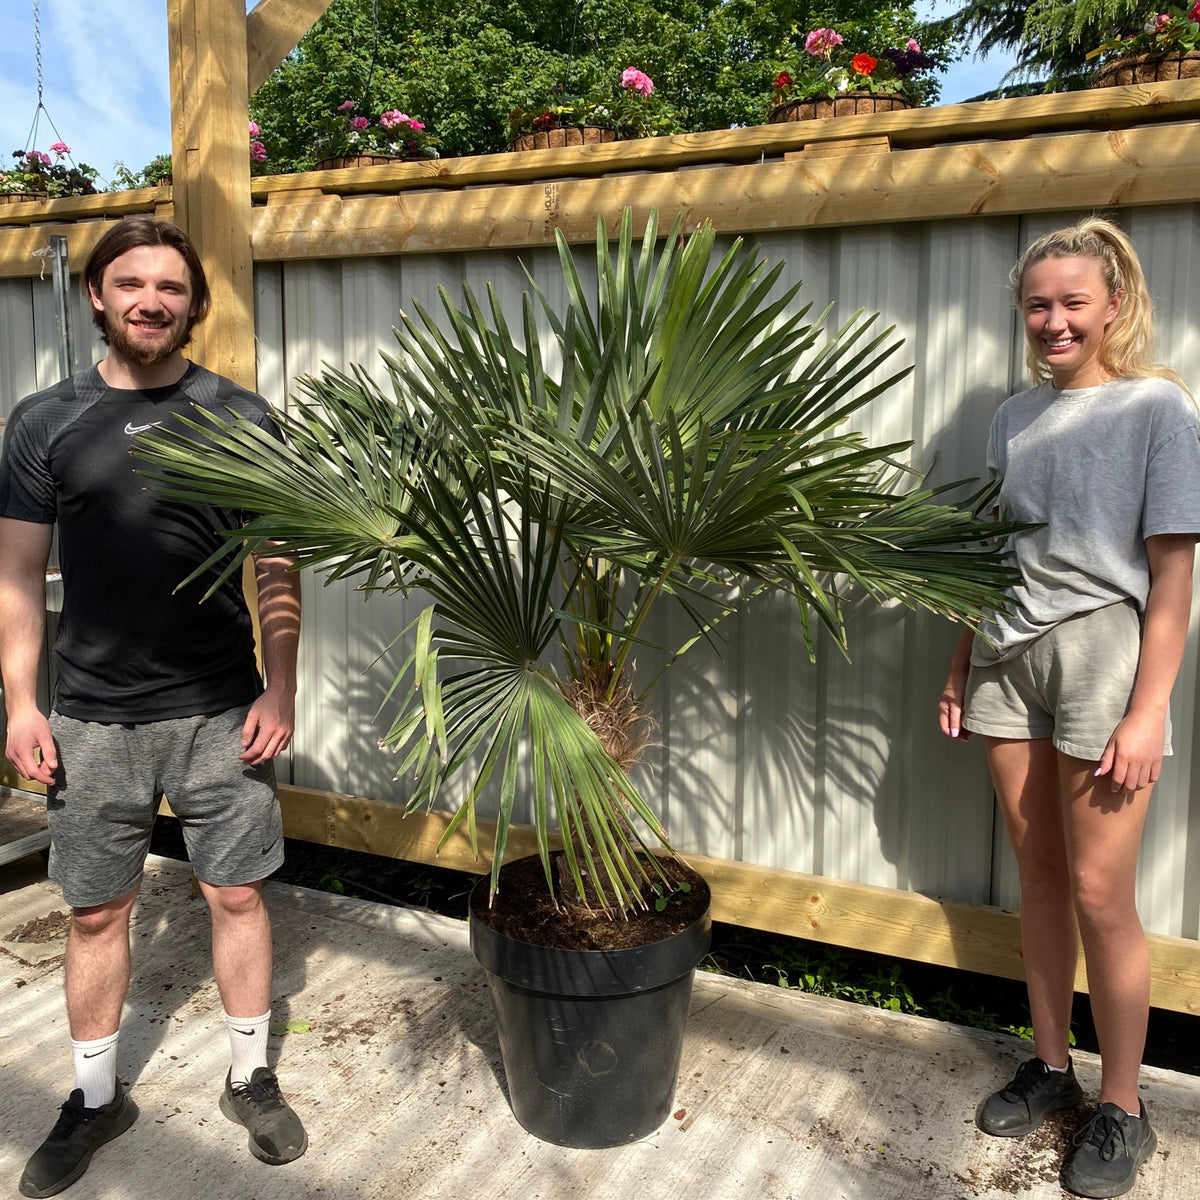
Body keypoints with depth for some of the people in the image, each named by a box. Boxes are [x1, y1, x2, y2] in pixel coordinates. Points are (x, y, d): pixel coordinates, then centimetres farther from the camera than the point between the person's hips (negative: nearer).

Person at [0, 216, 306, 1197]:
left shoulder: (242, 417, 0)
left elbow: (277, 570, 1)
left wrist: (280, 690, -5)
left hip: (223, 712, -1)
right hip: (92, 718, 1)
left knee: (237, 894, 9)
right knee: (97, 912, 12)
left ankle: (252, 1079, 29)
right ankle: (97, 1098, 33)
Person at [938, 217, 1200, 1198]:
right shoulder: (1016, 417, 12)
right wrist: (962, 668, 12)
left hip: (1104, 648, -5)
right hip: (1011, 656, 5)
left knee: (1099, 891, -2)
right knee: (1039, 876, 12)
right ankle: (1052, 1069, 27)